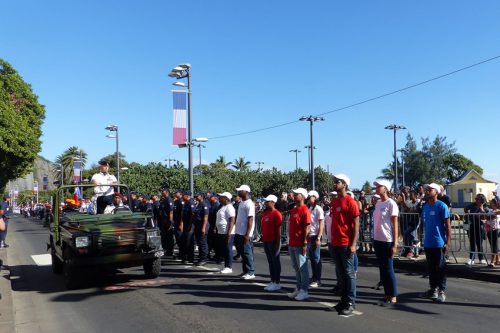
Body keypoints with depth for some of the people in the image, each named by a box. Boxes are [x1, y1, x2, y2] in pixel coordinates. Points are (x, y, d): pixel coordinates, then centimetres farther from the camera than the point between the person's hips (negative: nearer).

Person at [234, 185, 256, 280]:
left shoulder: (249, 204, -13)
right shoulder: (241, 203, 14)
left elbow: (250, 220, -18)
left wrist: (247, 234, -22)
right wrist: (237, 232, 17)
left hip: (245, 234, -9)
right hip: (239, 233, 9)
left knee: (247, 253, -3)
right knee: (242, 252, 13)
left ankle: (250, 272, 4)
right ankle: (246, 271, 21)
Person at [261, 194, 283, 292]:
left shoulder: (276, 214, -12)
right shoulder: (265, 213, 13)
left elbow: (279, 230, -14)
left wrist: (278, 243, -16)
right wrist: (263, 238, 15)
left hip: (273, 241, -8)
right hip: (266, 241, 8)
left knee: (275, 261, 1)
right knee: (270, 261, 13)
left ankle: (277, 283, 8)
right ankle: (272, 281, 21)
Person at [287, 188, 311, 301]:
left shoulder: (304, 210, -12)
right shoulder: (293, 210, 15)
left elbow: (307, 227, -17)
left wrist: (305, 243, -20)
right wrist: (290, 241, 16)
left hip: (300, 244, -9)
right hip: (292, 243, 9)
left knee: (302, 267, 0)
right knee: (296, 267, 14)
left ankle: (304, 291, 7)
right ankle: (298, 288, 23)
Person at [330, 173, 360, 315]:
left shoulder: (350, 202, -9)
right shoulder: (334, 202, 13)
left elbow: (356, 224, -11)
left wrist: (353, 244, -17)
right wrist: (332, 240, 12)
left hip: (346, 244, -7)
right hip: (336, 244, 7)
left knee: (349, 273, 0)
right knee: (341, 273, 13)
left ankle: (350, 303, 7)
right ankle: (344, 299, 21)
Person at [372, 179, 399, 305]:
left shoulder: (391, 203, -9)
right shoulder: (378, 203, 10)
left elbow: (395, 224, -10)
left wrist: (395, 244, -13)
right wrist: (374, 238, 10)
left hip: (387, 241, -7)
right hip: (377, 240, 7)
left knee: (388, 269, 0)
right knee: (382, 268, 10)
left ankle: (393, 296, 10)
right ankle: (387, 294, 19)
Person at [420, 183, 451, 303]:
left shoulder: (442, 206, -9)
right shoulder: (425, 206, 10)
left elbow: (447, 225, -10)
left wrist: (447, 242, -14)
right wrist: (424, 239, 13)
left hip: (439, 243, -6)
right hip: (427, 243, 6)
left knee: (440, 268, 2)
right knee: (430, 267, 14)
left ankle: (441, 291, 10)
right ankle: (433, 289, 25)